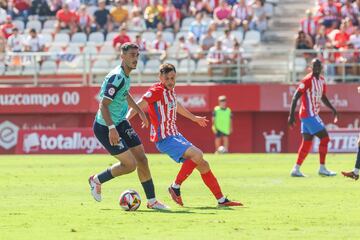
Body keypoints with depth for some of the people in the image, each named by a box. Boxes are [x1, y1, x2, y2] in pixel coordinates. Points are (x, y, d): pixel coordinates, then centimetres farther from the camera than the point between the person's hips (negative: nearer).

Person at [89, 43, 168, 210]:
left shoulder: (126, 76, 7)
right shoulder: (116, 77, -23)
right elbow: (103, 105, -27)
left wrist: (140, 111, 37)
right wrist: (111, 128, -36)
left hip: (121, 123, 9)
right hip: (105, 127, -9)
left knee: (142, 159, 4)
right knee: (130, 164, -10)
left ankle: (152, 201, 11)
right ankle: (96, 180, 12)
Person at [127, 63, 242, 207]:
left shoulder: (170, 91, 13)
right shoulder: (157, 91, -12)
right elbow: (138, 106, -19)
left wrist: (194, 118, 50)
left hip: (175, 136, 9)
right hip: (164, 140, -9)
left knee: (203, 165, 7)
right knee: (197, 154, -26)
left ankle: (221, 200, 14)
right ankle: (175, 187, -13)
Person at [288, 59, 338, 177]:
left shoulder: (322, 80, 10)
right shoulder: (307, 80, -15)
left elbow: (323, 97, 25)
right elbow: (295, 97, -17)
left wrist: (332, 109, 16)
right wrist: (291, 115, -21)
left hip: (313, 115, 9)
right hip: (309, 115, -9)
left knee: (307, 143, 10)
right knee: (324, 138, -8)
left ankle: (296, 169, 13)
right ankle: (322, 168, -3)